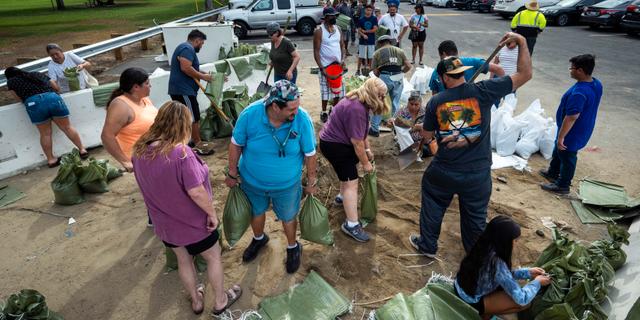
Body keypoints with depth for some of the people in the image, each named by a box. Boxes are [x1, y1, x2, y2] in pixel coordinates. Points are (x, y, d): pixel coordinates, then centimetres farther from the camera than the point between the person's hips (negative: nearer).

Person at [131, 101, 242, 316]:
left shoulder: (140, 150, -9)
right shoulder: (181, 153, -31)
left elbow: (148, 185, 6)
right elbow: (196, 192, -30)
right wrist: (212, 213, -15)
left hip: (165, 223, 6)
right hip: (193, 222, -6)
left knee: (183, 260, 27)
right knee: (213, 257, 20)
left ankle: (196, 301, 47)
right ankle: (220, 301, 38)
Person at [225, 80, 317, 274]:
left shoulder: (302, 119, -27)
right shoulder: (250, 114, -26)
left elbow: (309, 154, -13)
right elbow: (236, 145, -10)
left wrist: (311, 182, -2)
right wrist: (232, 174, -1)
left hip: (287, 184, -1)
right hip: (252, 181, 2)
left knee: (288, 217, 20)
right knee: (256, 212, 26)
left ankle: (293, 247, 50)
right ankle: (259, 239, 59)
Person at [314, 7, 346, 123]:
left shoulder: (338, 29, 7)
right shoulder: (319, 31, -10)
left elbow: (342, 45, 12)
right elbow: (316, 51, -12)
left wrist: (343, 59, -6)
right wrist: (321, 68, -18)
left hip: (338, 65, 5)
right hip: (325, 66, -5)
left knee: (339, 89, 10)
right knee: (326, 91, 0)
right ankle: (324, 113, 14)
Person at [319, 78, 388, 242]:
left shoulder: (360, 102, 2)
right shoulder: (356, 109, -30)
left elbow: (361, 133, 14)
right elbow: (357, 142, -26)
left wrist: (368, 149, 11)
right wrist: (366, 163, -15)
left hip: (339, 141, 11)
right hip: (334, 145, -11)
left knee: (348, 171, 29)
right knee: (352, 182, -11)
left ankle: (343, 196, 53)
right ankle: (351, 225, -7)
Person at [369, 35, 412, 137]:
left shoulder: (377, 53, 11)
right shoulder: (399, 51, 16)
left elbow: (375, 71, 4)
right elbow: (408, 66, 9)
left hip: (385, 78, -2)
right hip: (398, 78, 3)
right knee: (396, 104, 14)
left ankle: (374, 129, 8)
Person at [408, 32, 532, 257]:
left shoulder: (435, 102, -10)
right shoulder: (482, 91, -14)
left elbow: (427, 137, 1)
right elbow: (524, 75, -9)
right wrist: (522, 42, -3)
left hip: (444, 172, 0)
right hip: (478, 174, 1)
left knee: (432, 206, 24)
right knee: (475, 216, 21)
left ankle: (427, 246, 39)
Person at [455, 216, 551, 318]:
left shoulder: (484, 247, -8)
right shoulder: (497, 263, -31)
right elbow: (522, 299, -21)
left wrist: (528, 272, 7)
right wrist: (537, 282, -5)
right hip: (470, 302, -8)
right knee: (525, 302, -5)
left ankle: (486, 311, 16)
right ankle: (485, 315, 7)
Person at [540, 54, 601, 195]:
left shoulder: (579, 92, -34)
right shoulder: (596, 84, -4)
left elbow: (571, 118, -32)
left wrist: (561, 137, -23)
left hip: (573, 134, -9)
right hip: (582, 130, 9)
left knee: (567, 157, 10)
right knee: (558, 151, 27)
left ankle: (562, 185, 29)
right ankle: (552, 173, 46)